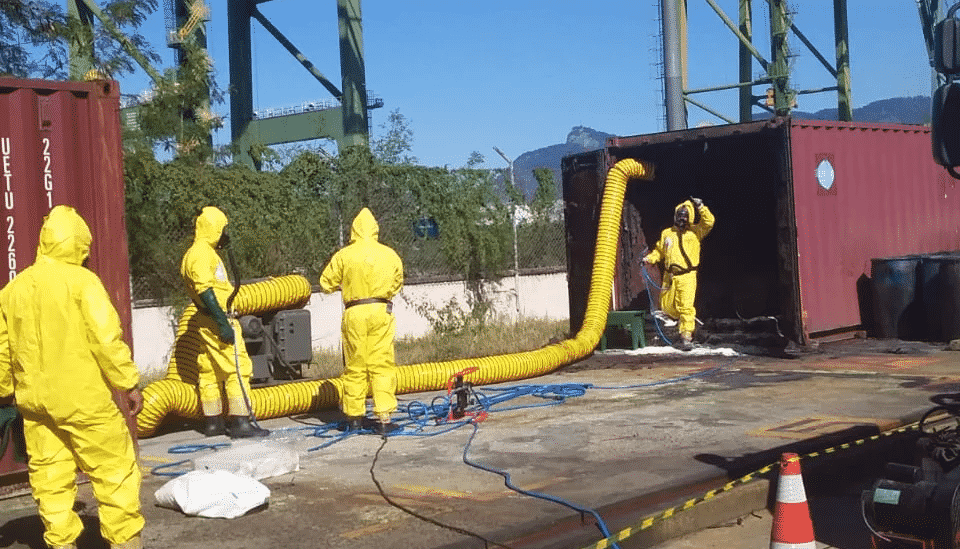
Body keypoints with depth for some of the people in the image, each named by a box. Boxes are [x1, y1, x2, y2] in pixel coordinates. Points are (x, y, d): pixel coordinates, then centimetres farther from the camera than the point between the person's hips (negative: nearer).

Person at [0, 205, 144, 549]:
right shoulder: (81, 280, -10)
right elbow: (106, 339, -14)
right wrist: (128, 383, -7)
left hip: (35, 401, 6)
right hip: (84, 398, -6)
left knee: (49, 477, 11)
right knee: (115, 471, 4)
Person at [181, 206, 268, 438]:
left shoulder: (196, 253, 18)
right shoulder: (202, 254, -15)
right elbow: (205, 291, -23)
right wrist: (223, 322, -25)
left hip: (208, 322, 11)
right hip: (216, 320, -11)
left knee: (210, 373, 12)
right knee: (238, 369, -9)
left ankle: (213, 422, 18)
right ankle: (240, 422, -10)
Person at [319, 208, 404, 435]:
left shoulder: (344, 255, -3)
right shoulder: (390, 254, 3)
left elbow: (326, 284, 4)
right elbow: (397, 283, 18)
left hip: (354, 313, -1)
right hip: (382, 312, 1)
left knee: (355, 366, 9)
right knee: (382, 365, 2)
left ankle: (354, 417, 16)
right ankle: (384, 418, -3)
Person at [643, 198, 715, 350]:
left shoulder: (695, 231, 6)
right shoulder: (667, 233, 14)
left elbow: (709, 222, -8)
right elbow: (659, 251, 20)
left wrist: (700, 207, -14)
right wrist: (649, 258, 6)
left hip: (687, 276, -4)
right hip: (669, 276, 4)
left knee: (686, 306, -13)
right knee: (666, 306, 8)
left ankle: (687, 336, -9)